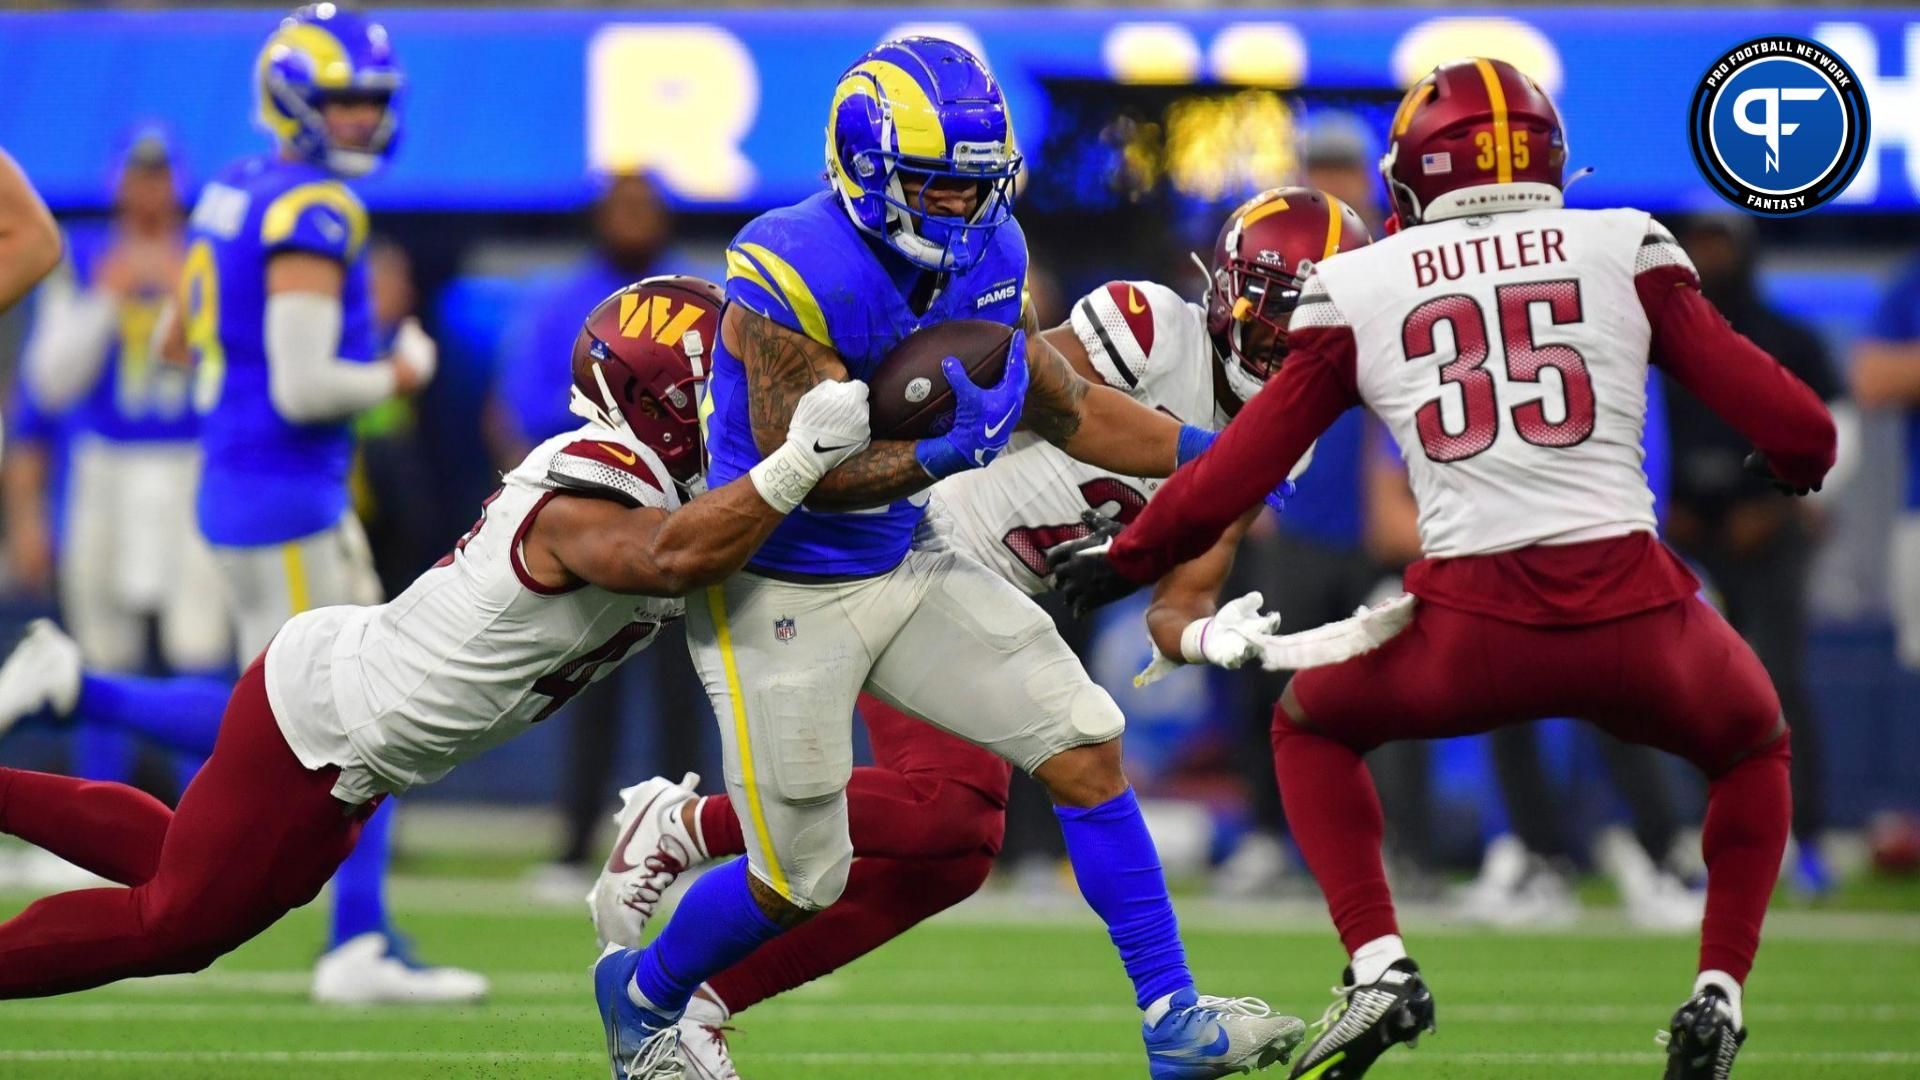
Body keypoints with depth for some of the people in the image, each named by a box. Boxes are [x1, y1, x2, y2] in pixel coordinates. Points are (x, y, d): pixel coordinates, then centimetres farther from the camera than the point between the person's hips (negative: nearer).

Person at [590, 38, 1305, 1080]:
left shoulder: (984, 255, -4)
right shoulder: (795, 275, -27)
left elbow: (1066, 409, 8)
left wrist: (1210, 453, 0)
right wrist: (942, 446, -37)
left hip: (902, 567, 7)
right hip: (778, 594, -7)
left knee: (1085, 746, -4)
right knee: (800, 883, 2)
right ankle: (642, 994, 32)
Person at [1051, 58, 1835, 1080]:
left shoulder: (1358, 288, 10)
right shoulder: (1628, 250, 9)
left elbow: (1239, 468, 14)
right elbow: (1789, 422, 7)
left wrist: (1123, 557, 30)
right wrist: (1796, 456, 31)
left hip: (1470, 631, 0)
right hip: (1635, 618, 0)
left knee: (1311, 727, 30)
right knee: (1753, 747, 32)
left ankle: (1379, 966, 11)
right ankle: (1718, 990, 13)